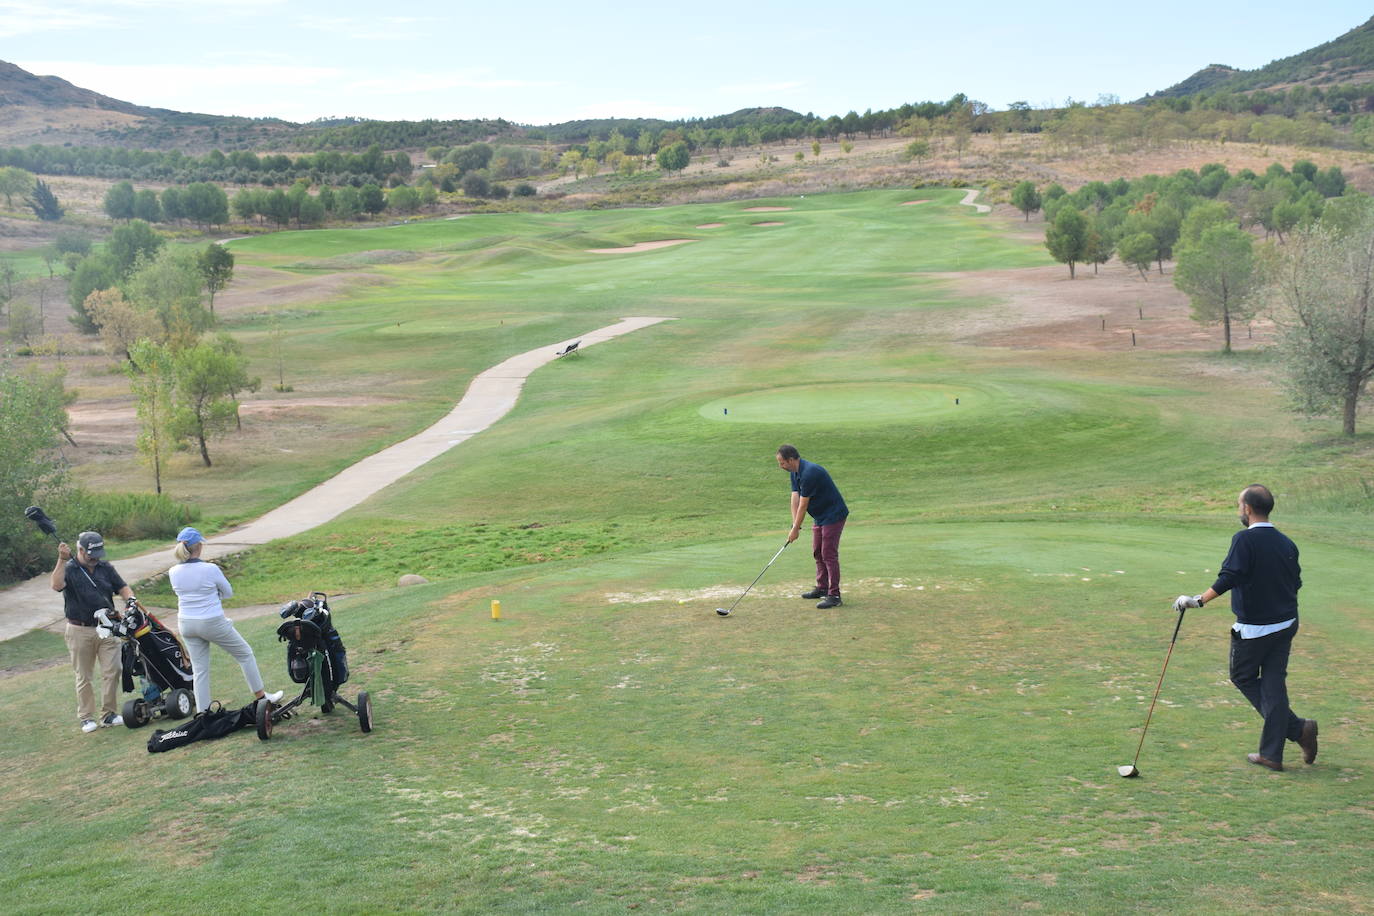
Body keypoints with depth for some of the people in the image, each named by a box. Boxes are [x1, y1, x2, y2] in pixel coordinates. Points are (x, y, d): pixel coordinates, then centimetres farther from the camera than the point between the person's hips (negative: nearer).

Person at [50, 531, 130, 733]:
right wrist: (62, 560, -34)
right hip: (80, 631, -3)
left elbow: (122, 587, 6)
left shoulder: (105, 568, 8)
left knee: (113, 670, -2)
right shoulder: (69, 569, -6)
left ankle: (107, 714, 9)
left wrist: (131, 600, -15)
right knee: (84, 676, 6)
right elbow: (57, 585, -26)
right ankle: (86, 717, 16)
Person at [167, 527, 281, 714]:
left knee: (199, 668, 14)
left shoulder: (173, 572, -6)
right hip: (212, 623, -5)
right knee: (245, 654, 15)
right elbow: (228, 592, -4)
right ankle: (261, 696, 25)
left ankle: (202, 712, 15)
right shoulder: (210, 570, -19)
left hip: (186, 624, 5)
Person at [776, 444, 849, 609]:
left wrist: (795, 529, -15)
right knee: (818, 553, 15)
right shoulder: (795, 472, 3)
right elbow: (795, 499, -1)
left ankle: (834, 596, -9)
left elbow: (803, 505, -23)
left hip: (833, 515, -10)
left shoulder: (809, 473, -28)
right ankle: (822, 588, 26)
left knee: (829, 554, -11)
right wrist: (794, 526, -9)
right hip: (819, 516, 10)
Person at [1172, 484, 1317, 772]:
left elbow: (1229, 577, -25)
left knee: (1243, 677, 12)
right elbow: (1295, 583, 13)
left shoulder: (1244, 539, -15)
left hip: (1252, 627, -6)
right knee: (1273, 684, 9)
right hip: (1286, 624, 6)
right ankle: (1272, 753, 8)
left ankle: (1296, 728, 0)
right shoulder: (1286, 543, 6)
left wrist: (1199, 600, -23)